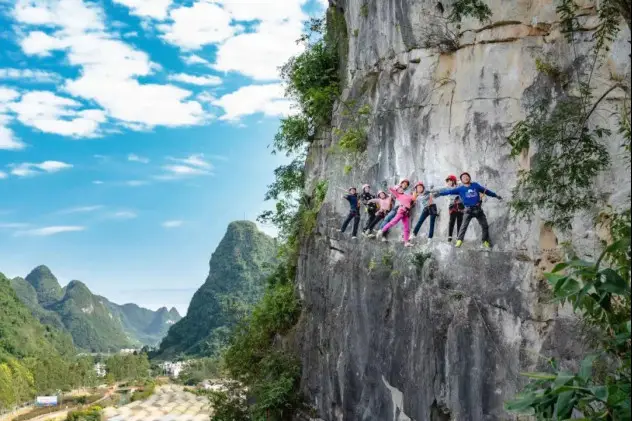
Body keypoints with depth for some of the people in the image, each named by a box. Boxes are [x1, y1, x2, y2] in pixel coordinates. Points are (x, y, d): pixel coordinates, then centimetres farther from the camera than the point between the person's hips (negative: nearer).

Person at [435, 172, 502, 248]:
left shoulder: (475, 185, 9)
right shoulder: (460, 189, 1)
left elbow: (486, 191, 19)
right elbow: (450, 191, -6)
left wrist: (496, 195, 26)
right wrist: (439, 193, -17)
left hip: (478, 209, 3)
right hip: (469, 210, -3)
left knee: (485, 226, 6)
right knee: (464, 226, -16)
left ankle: (485, 241, 19)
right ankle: (459, 241, -14)